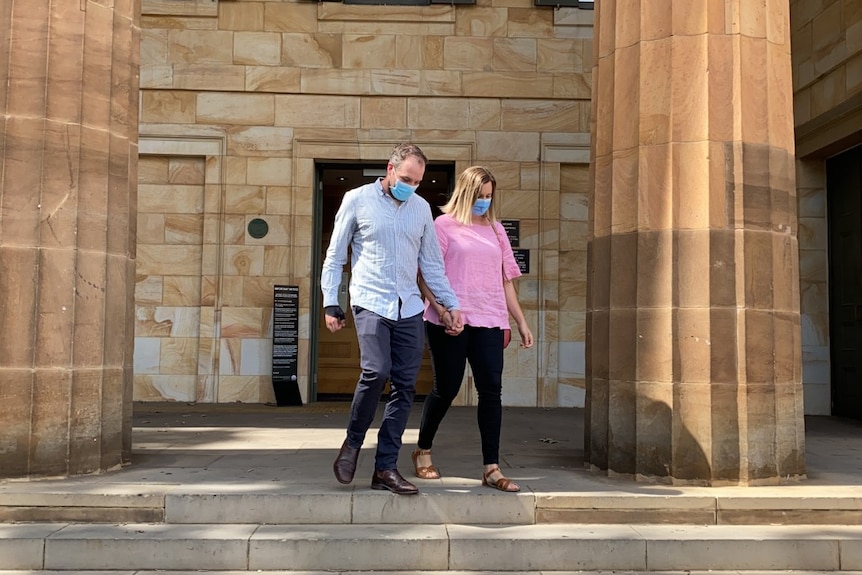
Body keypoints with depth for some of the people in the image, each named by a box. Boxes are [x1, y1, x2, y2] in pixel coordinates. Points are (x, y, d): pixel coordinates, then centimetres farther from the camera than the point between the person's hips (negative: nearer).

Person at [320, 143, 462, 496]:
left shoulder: (421, 208, 13)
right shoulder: (357, 200, 3)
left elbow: (432, 263, 17)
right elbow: (335, 257, 6)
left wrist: (450, 304, 10)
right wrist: (330, 303, -1)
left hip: (409, 309, 4)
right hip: (370, 303, -4)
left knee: (404, 387, 0)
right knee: (377, 371, -23)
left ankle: (386, 468, 9)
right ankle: (353, 443, 2)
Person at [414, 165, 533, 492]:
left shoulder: (495, 229, 17)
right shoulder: (444, 225, 2)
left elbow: (506, 279, 19)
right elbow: (426, 276, -4)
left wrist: (521, 321, 14)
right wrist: (443, 311, -18)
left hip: (488, 321, 4)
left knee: (491, 390, -4)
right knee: (447, 388, 4)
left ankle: (491, 468, -1)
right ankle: (423, 452, 27)